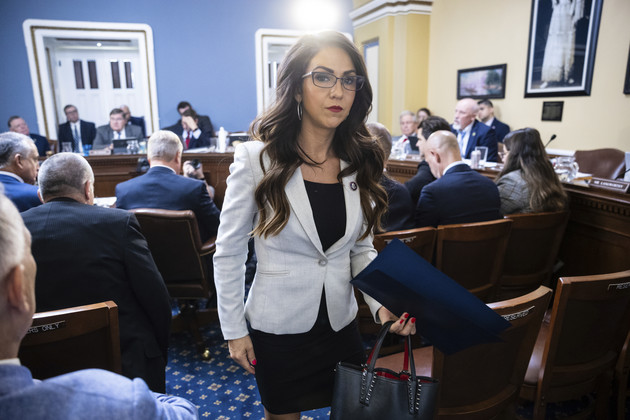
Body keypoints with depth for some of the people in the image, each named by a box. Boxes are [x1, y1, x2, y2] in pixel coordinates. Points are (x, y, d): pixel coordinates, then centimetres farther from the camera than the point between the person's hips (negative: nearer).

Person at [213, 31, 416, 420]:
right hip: (278, 326, -3)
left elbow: (361, 248, 4)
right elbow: (229, 253, -9)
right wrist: (234, 330, -6)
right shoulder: (256, 159, -15)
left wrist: (381, 302, -11)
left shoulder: (360, 163, -3)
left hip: (342, 324, 4)